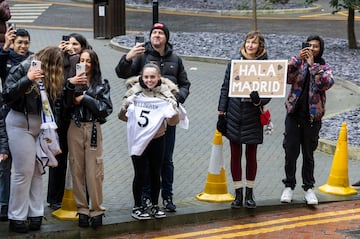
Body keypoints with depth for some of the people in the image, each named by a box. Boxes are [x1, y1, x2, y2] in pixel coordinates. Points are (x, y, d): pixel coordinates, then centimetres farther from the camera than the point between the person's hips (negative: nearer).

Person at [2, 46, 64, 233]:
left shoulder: (49, 76, 7)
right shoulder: (22, 69, -10)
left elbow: (53, 102, 8)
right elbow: (7, 96, -16)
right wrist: (27, 80, -25)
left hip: (41, 125, 6)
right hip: (20, 123, -6)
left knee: (37, 171, 5)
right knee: (24, 171, -6)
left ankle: (35, 214, 11)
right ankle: (16, 217, 3)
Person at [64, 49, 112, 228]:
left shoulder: (102, 85, 6)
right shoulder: (73, 82, 7)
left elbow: (107, 109, -4)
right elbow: (64, 104, -6)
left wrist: (85, 99, -8)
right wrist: (70, 85, -20)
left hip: (93, 129, -1)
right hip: (75, 128, 1)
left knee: (94, 172, -5)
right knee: (77, 170, 2)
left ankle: (97, 210, 2)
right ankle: (82, 210, 9)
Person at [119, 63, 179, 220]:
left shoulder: (166, 93, -6)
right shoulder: (134, 92, -9)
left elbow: (173, 122, -8)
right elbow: (123, 117, -3)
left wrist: (173, 111, -28)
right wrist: (125, 107, -23)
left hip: (157, 140, 2)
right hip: (138, 140, -2)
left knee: (156, 174, 12)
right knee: (140, 174, -1)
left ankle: (155, 206, 26)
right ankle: (137, 207, 13)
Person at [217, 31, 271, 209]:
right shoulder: (234, 63, 2)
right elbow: (225, 88, 7)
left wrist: (258, 100, -23)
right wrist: (221, 113, 4)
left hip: (253, 118, -1)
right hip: (234, 116, 1)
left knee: (251, 156, 7)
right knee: (235, 155, 6)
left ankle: (249, 194, 19)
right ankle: (238, 194, 15)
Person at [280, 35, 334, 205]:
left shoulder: (324, 68, 3)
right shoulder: (298, 63, 4)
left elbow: (327, 83, -18)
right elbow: (286, 78, -13)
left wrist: (312, 65, -19)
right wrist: (297, 59, -20)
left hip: (312, 117, 0)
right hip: (294, 114, 1)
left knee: (308, 154, 8)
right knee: (290, 153, 3)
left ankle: (308, 188, 18)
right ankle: (289, 186, 17)